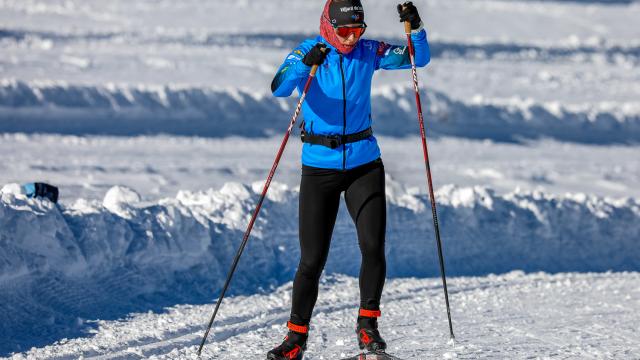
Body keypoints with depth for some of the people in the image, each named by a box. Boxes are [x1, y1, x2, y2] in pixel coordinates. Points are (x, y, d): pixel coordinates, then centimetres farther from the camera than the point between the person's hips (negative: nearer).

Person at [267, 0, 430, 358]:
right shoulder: (307, 52, -8)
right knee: (312, 259, 0)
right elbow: (279, 87, -24)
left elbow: (419, 58, 0)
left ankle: (368, 323, 6)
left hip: (364, 164, 2)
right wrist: (305, 64, -42)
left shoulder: (368, 52, 1)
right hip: (320, 168, -2)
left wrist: (415, 29, -19)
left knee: (373, 246, -11)